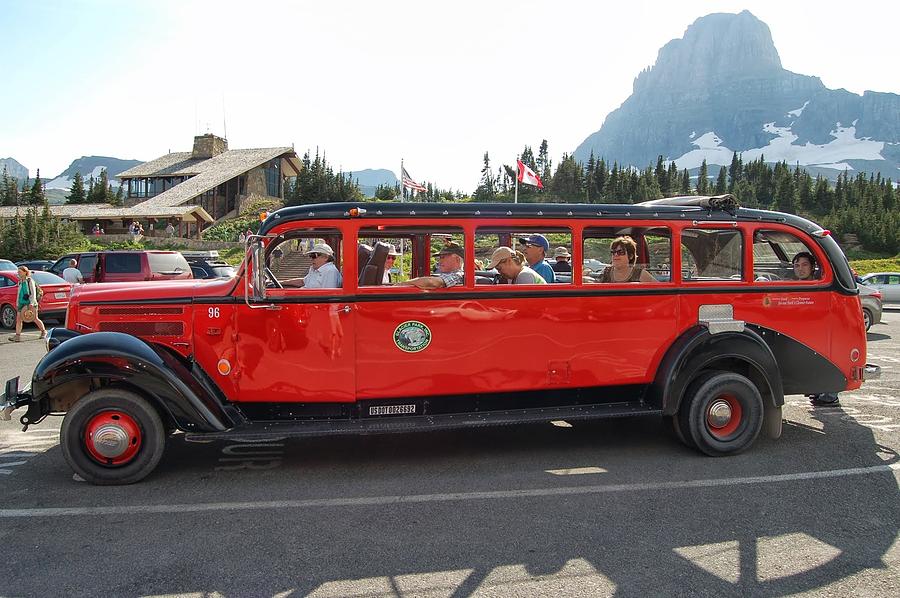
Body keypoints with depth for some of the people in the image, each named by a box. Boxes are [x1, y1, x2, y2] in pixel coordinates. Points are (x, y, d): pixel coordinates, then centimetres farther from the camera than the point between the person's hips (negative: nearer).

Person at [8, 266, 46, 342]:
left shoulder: (30, 281, -6)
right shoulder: (20, 282, 13)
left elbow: (33, 293, -11)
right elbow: (19, 294, 20)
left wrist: (32, 303, -20)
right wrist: (17, 304, 16)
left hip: (30, 303, -6)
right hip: (21, 303, 6)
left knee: (35, 319, 2)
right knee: (18, 319, -4)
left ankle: (43, 331, 20)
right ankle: (17, 336, -6)